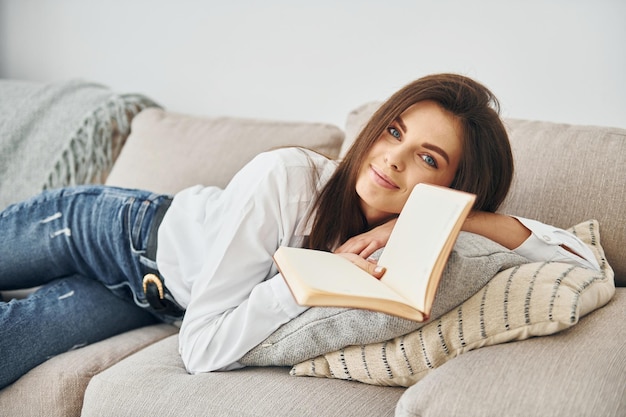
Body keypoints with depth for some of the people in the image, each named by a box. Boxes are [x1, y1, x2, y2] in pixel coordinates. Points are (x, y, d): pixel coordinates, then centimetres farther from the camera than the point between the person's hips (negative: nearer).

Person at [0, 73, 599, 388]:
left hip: (159, 299, 3)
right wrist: (316, 268, -43)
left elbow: (582, 257, -26)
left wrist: (447, 219, -39)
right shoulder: (284, 178, -37)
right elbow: (201, 349, -35)